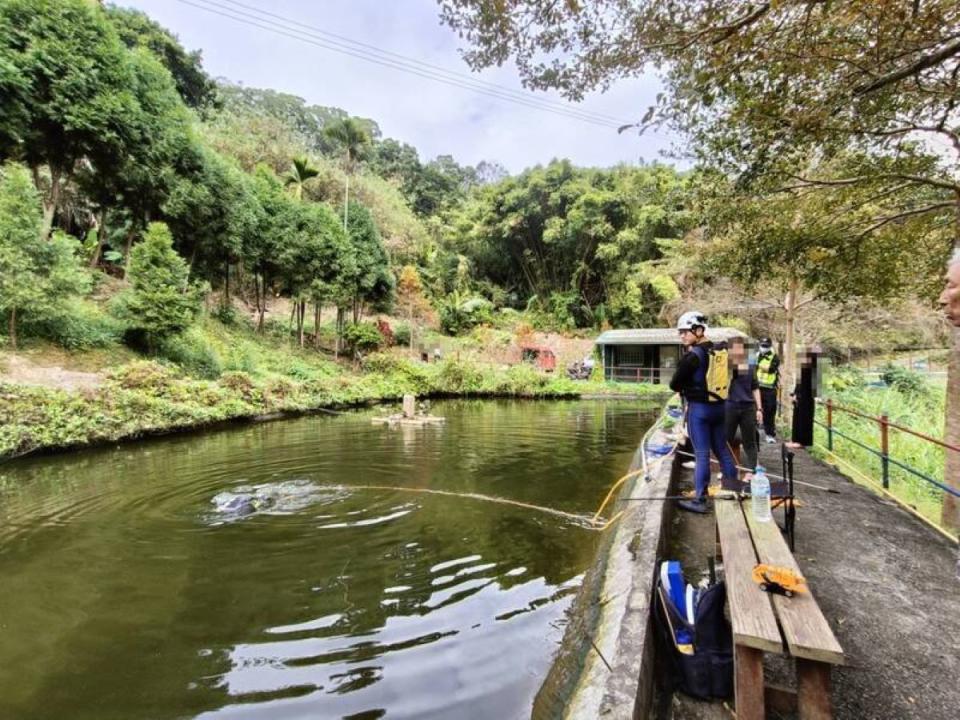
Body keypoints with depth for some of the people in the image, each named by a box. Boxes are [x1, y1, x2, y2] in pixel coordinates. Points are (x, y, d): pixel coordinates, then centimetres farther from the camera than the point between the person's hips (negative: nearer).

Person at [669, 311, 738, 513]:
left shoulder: (692, 356, -15)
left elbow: (674, 384, -9)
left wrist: (685, 388, 11)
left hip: (699, 408, -7)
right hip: (718, 406, 7)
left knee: (702, 454, -3)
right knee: (722, 449, 17)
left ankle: (700, 500, 4)